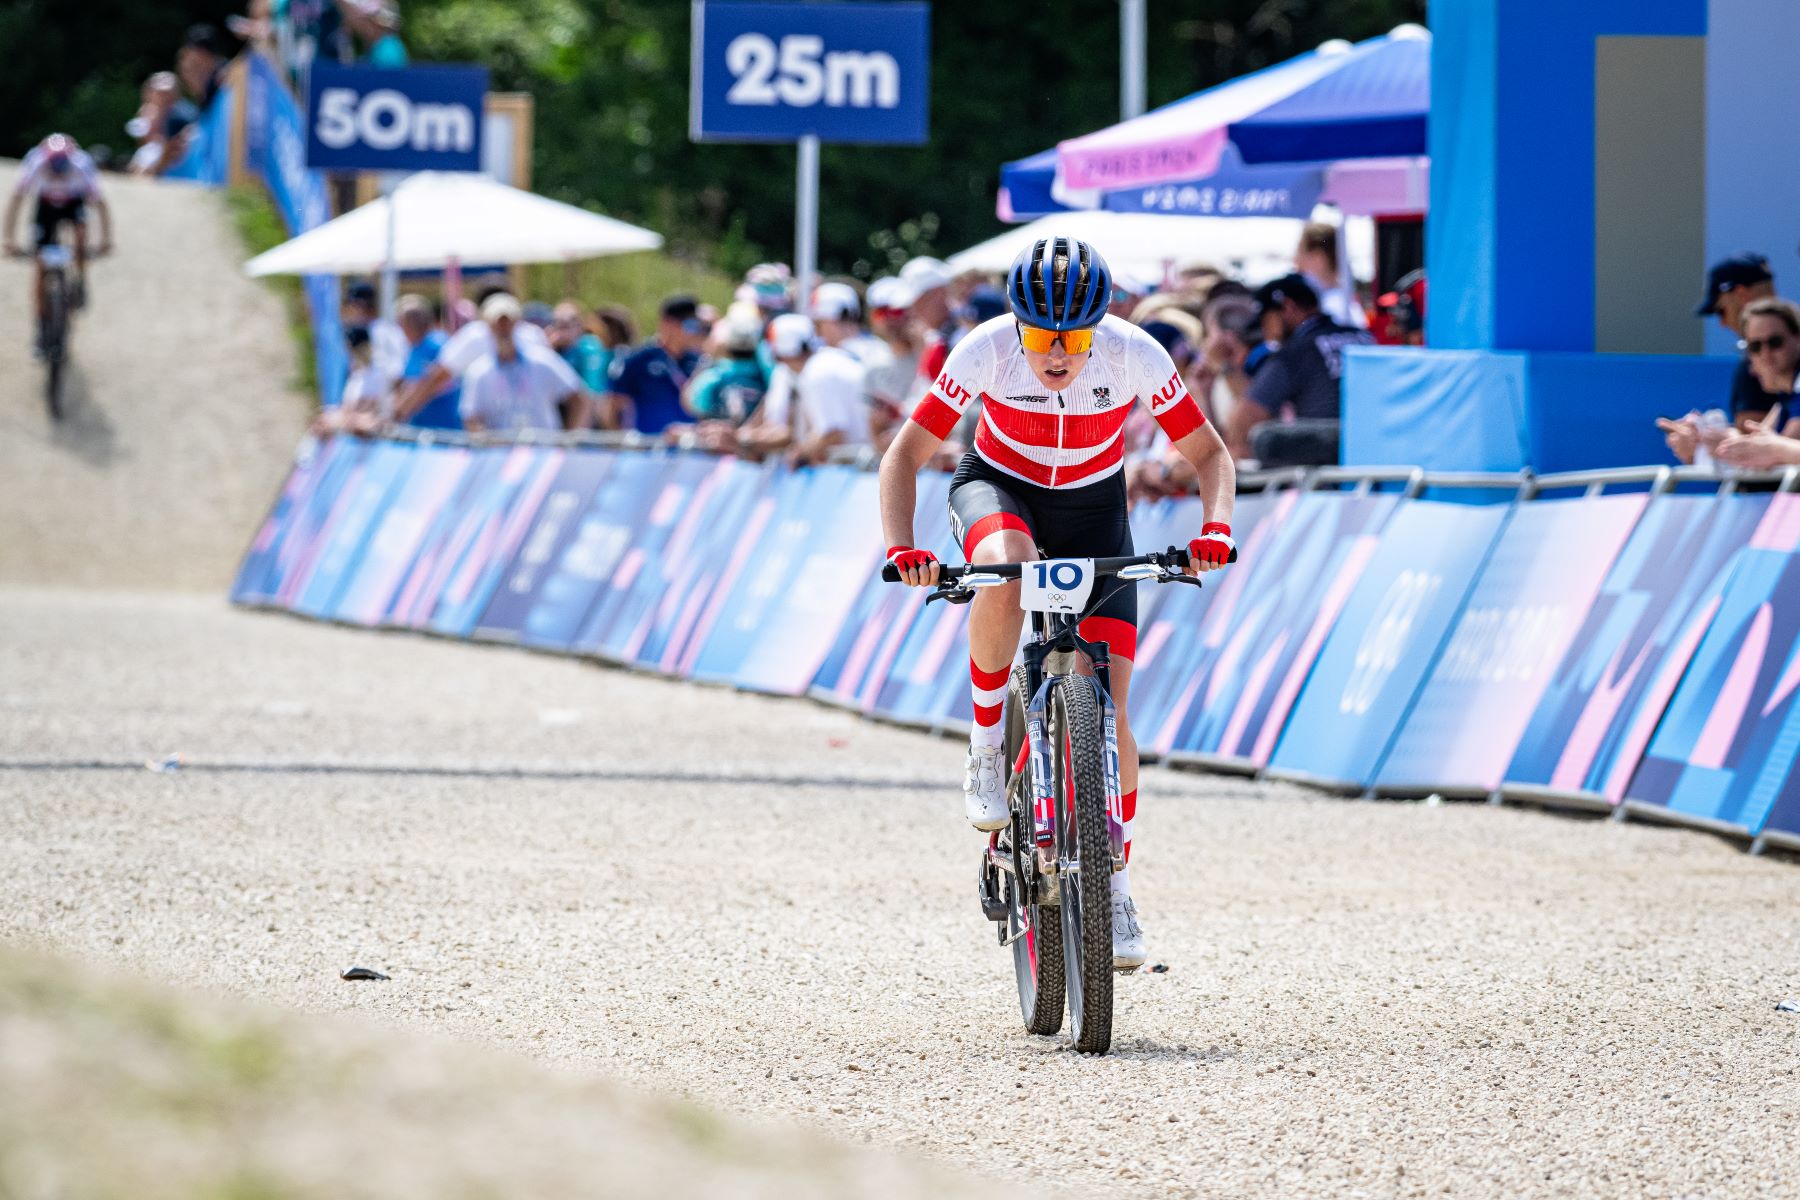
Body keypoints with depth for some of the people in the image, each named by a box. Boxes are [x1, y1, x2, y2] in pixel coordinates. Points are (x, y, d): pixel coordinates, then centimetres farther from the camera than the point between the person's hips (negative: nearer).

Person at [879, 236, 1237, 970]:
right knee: (1004, 564, -40)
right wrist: (901, 548, -38)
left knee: (1108, 706, -9)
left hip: (1092, 509, 1)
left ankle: (1115, 888, 7)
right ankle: (986, 749, -21)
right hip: (998, 490, -1)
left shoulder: (1134, 357, -26)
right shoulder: (987, 351, -28)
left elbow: (1208, 454, -14)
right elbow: (905, 455, -22)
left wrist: (1215, 528, -33)